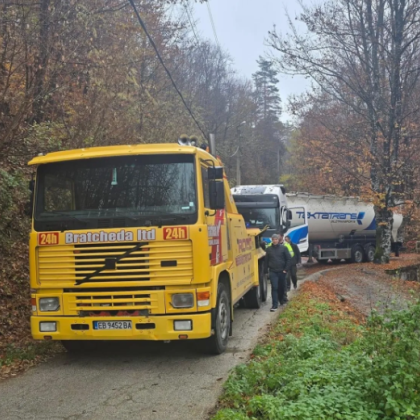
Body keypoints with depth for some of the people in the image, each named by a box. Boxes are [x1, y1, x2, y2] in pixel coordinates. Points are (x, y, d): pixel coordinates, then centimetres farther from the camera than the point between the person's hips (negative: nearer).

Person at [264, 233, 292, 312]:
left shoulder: (283, 248, -3)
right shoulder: (268, 249, 2)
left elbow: (289, 259, -2)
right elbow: (266, 260, 7)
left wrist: (286, 269, -8)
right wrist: (265, 271, 3)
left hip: (281, 271, 0)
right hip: (273, 272, 0)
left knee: (282, 287, 14)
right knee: (274, 287, -8)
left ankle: (282, 300, 37)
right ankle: (275, 305, -9)